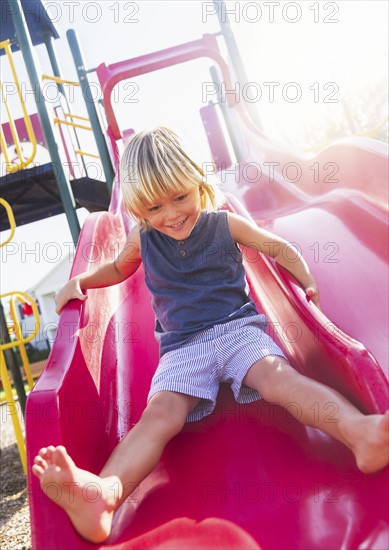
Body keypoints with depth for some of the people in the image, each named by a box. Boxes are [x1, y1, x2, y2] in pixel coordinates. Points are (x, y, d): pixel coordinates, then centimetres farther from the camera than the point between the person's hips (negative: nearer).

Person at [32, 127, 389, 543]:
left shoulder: (225, 224, 8)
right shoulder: (142, 238, 13)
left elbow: (280, 248, 19)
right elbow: (118, 268, 35)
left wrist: (308, 283, 5)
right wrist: (80, 281, 20)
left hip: (238, 328, 0)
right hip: (182, 346, 1)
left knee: (277, 376, -33)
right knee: (160, 413, -28)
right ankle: (105, 493, -55)